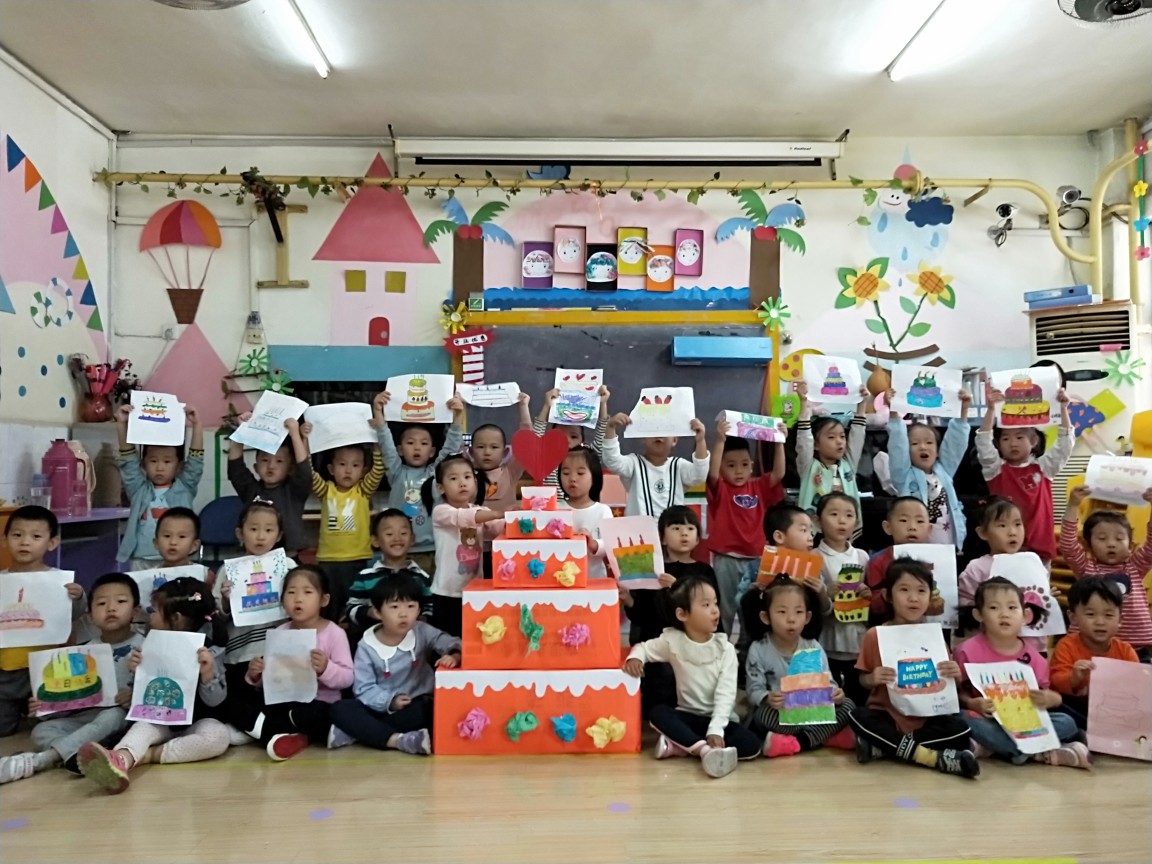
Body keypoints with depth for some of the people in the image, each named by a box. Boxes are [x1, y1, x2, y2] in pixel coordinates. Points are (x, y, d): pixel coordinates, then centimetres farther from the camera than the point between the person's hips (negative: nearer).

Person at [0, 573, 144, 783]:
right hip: (86, 714, 6)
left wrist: (134, 695, -29)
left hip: (121, 714, -5)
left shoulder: (142, 647, -4)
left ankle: (39, 760, -40)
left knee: (113, 715, -38)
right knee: (41, 731, -15)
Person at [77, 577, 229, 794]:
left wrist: (207, 673, -32)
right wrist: (136, 671, -7)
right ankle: (120, 760, -61)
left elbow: (214, 701, -14)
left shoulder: (210, 653, -9)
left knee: (218, 735, -33)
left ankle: (148, 755, -31)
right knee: (144, 725, -29)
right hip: (161, 720, 3)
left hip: (195, 723, -3)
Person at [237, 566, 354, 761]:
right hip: (282, 702, 5)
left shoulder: (334, 634, -8)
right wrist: (256, 676, -10)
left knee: (310, 716, -38)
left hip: (318, 705, -5)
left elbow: (347, 678, -11)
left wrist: (326, 669, -30)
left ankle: (266, 729, -7)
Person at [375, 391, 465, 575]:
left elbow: (452, 447, -3)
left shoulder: (436, 471, 7)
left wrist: (457, 418, -17)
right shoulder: (397, 472, 5)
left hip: (432, 550, 1)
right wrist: (379, 413, -18)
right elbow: (386, 444, -6)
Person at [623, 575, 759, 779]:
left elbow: (726, 694, -15)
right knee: (658, 712, -28)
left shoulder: (725, 648, -9)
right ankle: (706, 749, -39)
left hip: (720, 718, 0)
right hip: (689, 717, 0)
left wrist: (715, 730, -28)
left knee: (751, 745, -26)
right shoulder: (672, 641, -5)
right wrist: (634, 657, -23)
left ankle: (682, 745, -23)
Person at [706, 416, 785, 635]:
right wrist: (720, 440, -33)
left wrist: (779, 443, -13)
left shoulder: (759, 487, 7)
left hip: (756, 558, 4)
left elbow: (778, 473, -3)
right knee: (725, 610, 6)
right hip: (726, 559, -3)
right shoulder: (720, 489, -4)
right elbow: (712, 471, -23)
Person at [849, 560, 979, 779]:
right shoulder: (875, 635, -2)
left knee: (960, 729, -27)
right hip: (887, 714, -1)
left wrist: (955, 675, -14)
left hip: (927, 717, 2)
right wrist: (872, 679, -20)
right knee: (859, 717, -31)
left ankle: (882, 747, -23)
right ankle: (933, 757, -27)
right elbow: (863, 680, 3)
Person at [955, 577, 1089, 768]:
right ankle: (1040, 753, -26)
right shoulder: (969, 651, -6)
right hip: (987, 720, -4)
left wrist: (1047, 699, -15)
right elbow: (958, 691, -5)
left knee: (1066, 723, -17)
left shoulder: (1033, 658, 5)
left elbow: (1050, 695, 9)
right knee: (967, 721, -36)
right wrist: (972, 704, -25)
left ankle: (994, 746, -24)